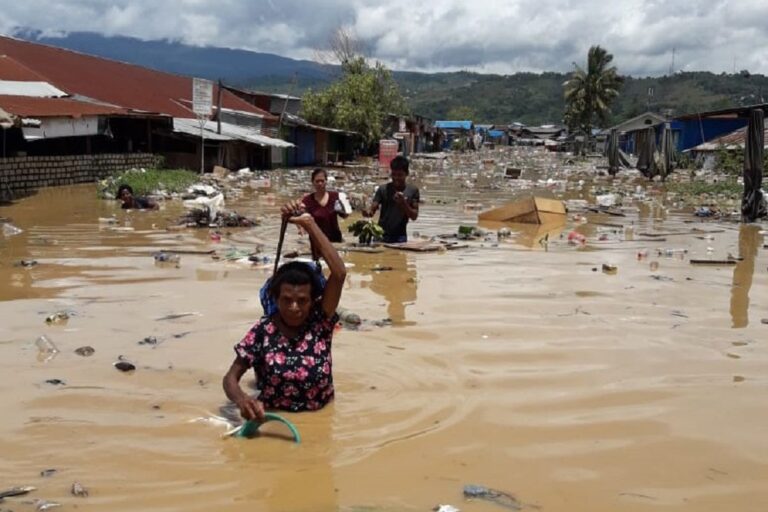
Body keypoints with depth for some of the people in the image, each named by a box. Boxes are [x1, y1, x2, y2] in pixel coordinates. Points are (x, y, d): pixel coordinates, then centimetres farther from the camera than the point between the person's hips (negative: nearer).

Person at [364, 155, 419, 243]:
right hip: (381, 235, 0)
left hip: (400, 237, 0)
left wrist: (403, 203, -16)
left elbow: (414, 216, 0)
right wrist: (368, 212, -27)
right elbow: (372, 209, -4)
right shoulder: (383, 189, 1)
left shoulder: (413, 190, 2)